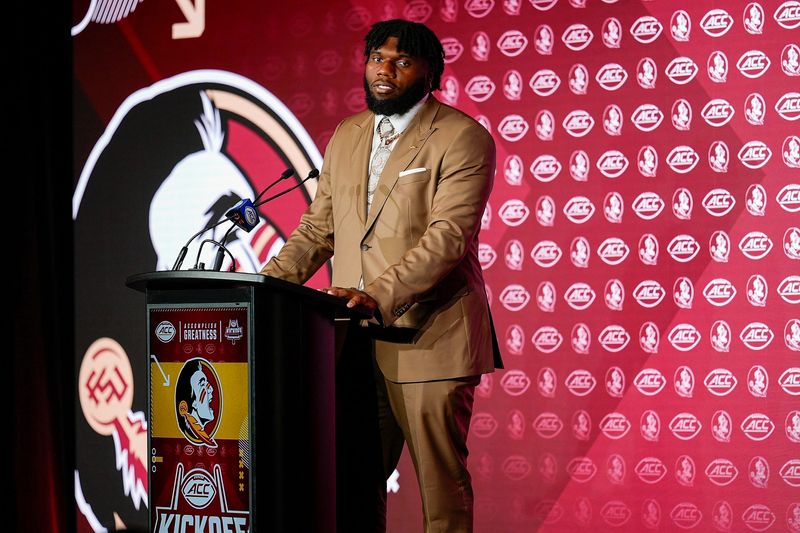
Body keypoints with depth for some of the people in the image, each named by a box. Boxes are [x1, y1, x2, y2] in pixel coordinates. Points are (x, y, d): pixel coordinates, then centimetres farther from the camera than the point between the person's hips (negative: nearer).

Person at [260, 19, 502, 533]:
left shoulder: (462, 138, -6)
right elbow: (318, 229, 19)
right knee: (353, 480, 9)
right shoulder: (346, 137, 16)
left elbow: (448, 236, -17)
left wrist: (379, 296, -29)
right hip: (356, 341, 6)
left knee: (441, 482, -1)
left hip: (428, 338, -6)